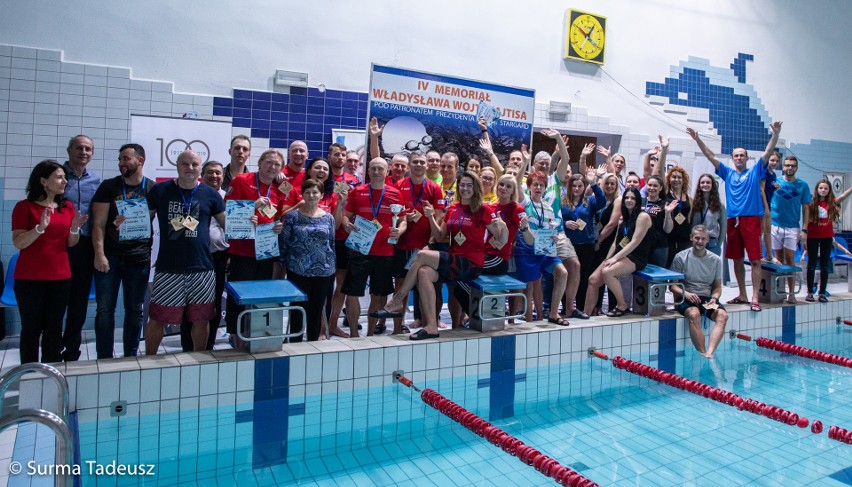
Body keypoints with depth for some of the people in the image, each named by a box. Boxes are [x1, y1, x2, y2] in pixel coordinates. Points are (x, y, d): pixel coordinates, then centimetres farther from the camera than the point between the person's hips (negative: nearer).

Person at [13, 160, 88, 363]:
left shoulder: (68, 206, 9)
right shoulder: (24, 206, -4)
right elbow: (18, 243, -11)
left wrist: (75, 229, -10)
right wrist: (40, 228, -25)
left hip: (60, 278, 4)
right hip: (30, 279, -4)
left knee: (54, 328, 7)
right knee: (31, 328, 2)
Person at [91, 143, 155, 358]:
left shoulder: (153, 189, 4)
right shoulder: (109, 186, 4)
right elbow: (98, 223, 0)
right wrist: (99, 254, -10)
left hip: (139, 258, 0)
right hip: (109, 257, 0)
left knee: (135, 310, 8)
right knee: (105, 309, 3)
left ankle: (130, 357, 21)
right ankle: (104, 359, 14)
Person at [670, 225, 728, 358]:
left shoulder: (716, 260, 12)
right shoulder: (681, 257, 2)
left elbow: (717, 287, 16)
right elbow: (672, 286, 1)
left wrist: (714, 298, -6)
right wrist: (685, 293, -18)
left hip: (707, 299, 3)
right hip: (686, 298, -3)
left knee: (722, 315, -27)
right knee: (694, 314, -35)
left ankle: (709, 353, -39)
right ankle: (702, 353, -32)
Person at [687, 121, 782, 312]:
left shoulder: (755, 171, 8)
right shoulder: (728, 173, 14)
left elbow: (768, 152, -2)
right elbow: (711, 156, 10)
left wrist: (775, 134, -16)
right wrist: (697, 139, 4)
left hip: (751, 219, -3)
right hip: (733, 219, 4)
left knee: (755, 259, -6)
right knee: (737, 259, 9)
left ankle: (754, 297, -6)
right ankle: (742, 295, 20)